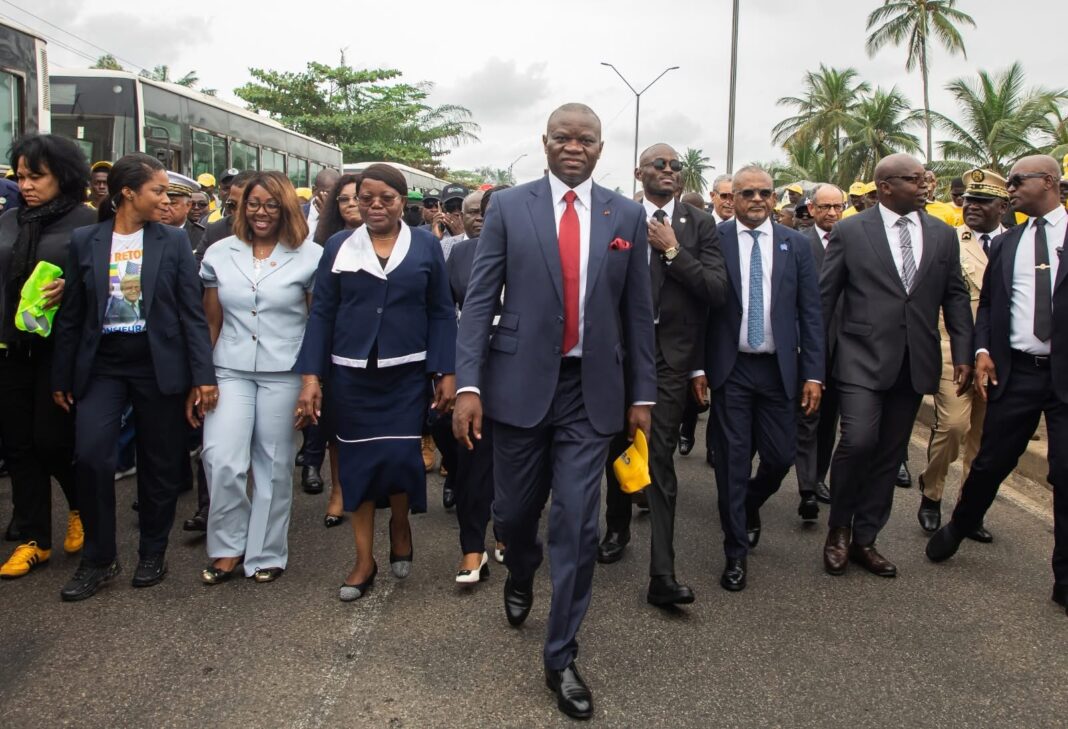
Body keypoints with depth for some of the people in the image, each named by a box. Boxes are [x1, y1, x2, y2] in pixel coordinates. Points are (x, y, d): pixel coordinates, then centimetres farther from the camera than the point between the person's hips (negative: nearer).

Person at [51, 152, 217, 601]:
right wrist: (61, 378, 7)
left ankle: (153, 553, 26)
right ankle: (98, 557, 7)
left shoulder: (174, 241, 0)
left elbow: (192, 312, -2)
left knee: (159, 464, 6)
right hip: (102, 365, 1)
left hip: (159, 366, 0)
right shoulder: (84, 241, 3)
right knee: (90, 456, -12)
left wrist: (202, 375, -7)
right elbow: (71, 315, 6)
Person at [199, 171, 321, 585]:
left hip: (284, 373, -2)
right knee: (221, 460, -8)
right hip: (230, 371, 2)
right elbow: (212, 322, 11)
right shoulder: (220, 254, 8)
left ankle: (265, 553, 21)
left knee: (274, 465, 6)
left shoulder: (309, 256, -1)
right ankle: (228, 546, 13)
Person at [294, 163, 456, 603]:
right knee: (358, 462, 5)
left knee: (400, 456, -6)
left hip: (407, 376, -1)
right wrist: (311, 377, -3)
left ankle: (400, 525, 26)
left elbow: (442, 314, 3)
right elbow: (321, 314, 3)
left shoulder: (426, 246, 2)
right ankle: (364, 560, 17)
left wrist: (446, 373, -4)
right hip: (352, 375, 1)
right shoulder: (339, 246, 4)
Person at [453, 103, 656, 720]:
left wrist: (643, 393, 5)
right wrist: (469, 385, -10)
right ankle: (522, 575, 50)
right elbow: (480, 299, -2)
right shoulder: (509, 208, 0)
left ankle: (562, 657, 18)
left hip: (591, 392, 0)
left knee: (578, 527, 0)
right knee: (514, 512, 14)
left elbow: (638, 311, 7)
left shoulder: (627, 216, 4)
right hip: (521, 384, 0)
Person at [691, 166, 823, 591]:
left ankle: (750, 508, 39)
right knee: (732, 460, 2)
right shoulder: (713, 240, -1)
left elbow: (810, 313, 4)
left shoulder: (795, 245, 5)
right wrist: (698, 366, -5)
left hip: (778, 369, 2)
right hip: (730, 369, -2)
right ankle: (736, 552, 16)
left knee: (780, 456, 6)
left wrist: (813, 373, -2)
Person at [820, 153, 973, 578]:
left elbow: (955, 297, 12)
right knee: (858, 441, -17)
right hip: (863, 358, -4)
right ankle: (838, 528, 7)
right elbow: (825, 296, 0)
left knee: (890, 454, 9)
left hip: (914, 363, 4)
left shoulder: (943, 235, 9)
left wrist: (962, 354, 4)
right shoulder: (850, 232, -1)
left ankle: (864, 540, 23)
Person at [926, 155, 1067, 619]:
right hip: (1016, 371, 3)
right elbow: (988, 303, 15)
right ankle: (957, 528, 36)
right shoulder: (1005, 244, 12)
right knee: (990, 462, 10)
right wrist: (982, 350, 0)